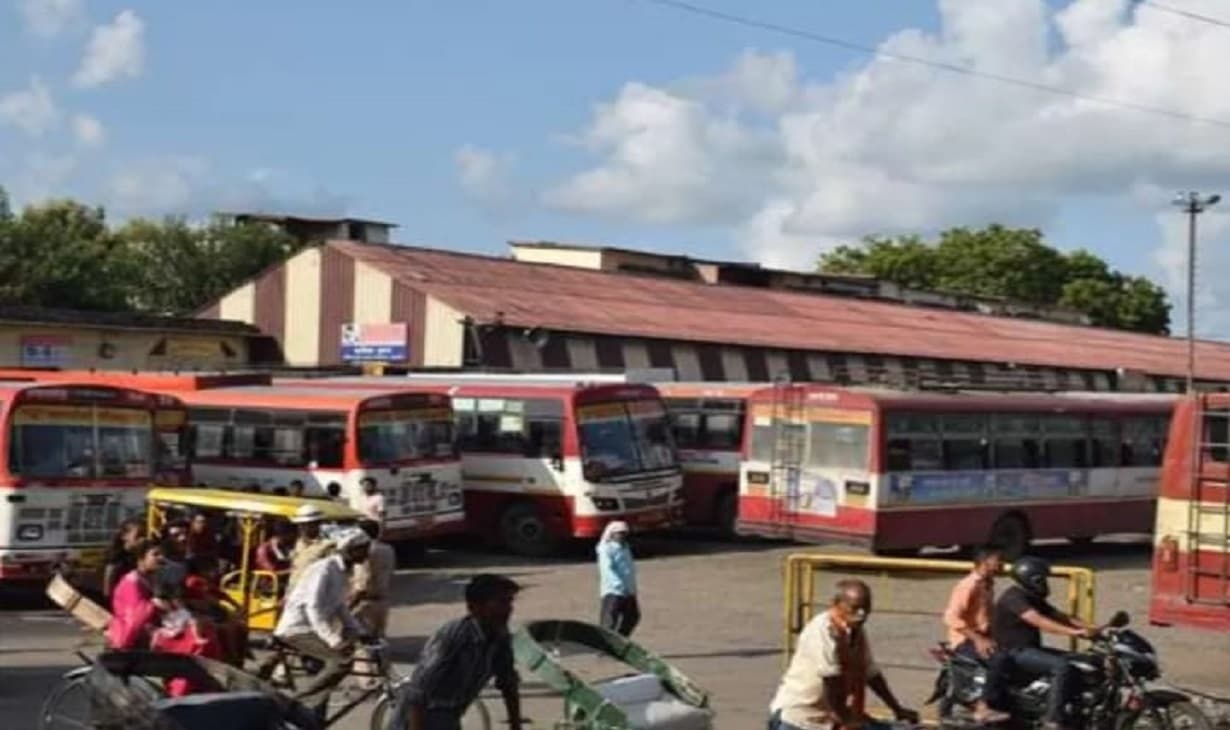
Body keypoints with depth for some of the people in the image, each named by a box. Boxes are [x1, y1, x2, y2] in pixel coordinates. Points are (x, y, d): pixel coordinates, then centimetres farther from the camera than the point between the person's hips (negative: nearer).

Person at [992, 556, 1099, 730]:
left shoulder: (1033, 599, 15)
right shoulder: (1014, 598, -18)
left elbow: (1059, 616, 10)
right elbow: (1039, 621, -30)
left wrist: (1090, 628, -5)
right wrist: (1075, 632, -36)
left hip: (1030, 648, 10)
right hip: (1015, 652, -10)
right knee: (1062, 666, -27)